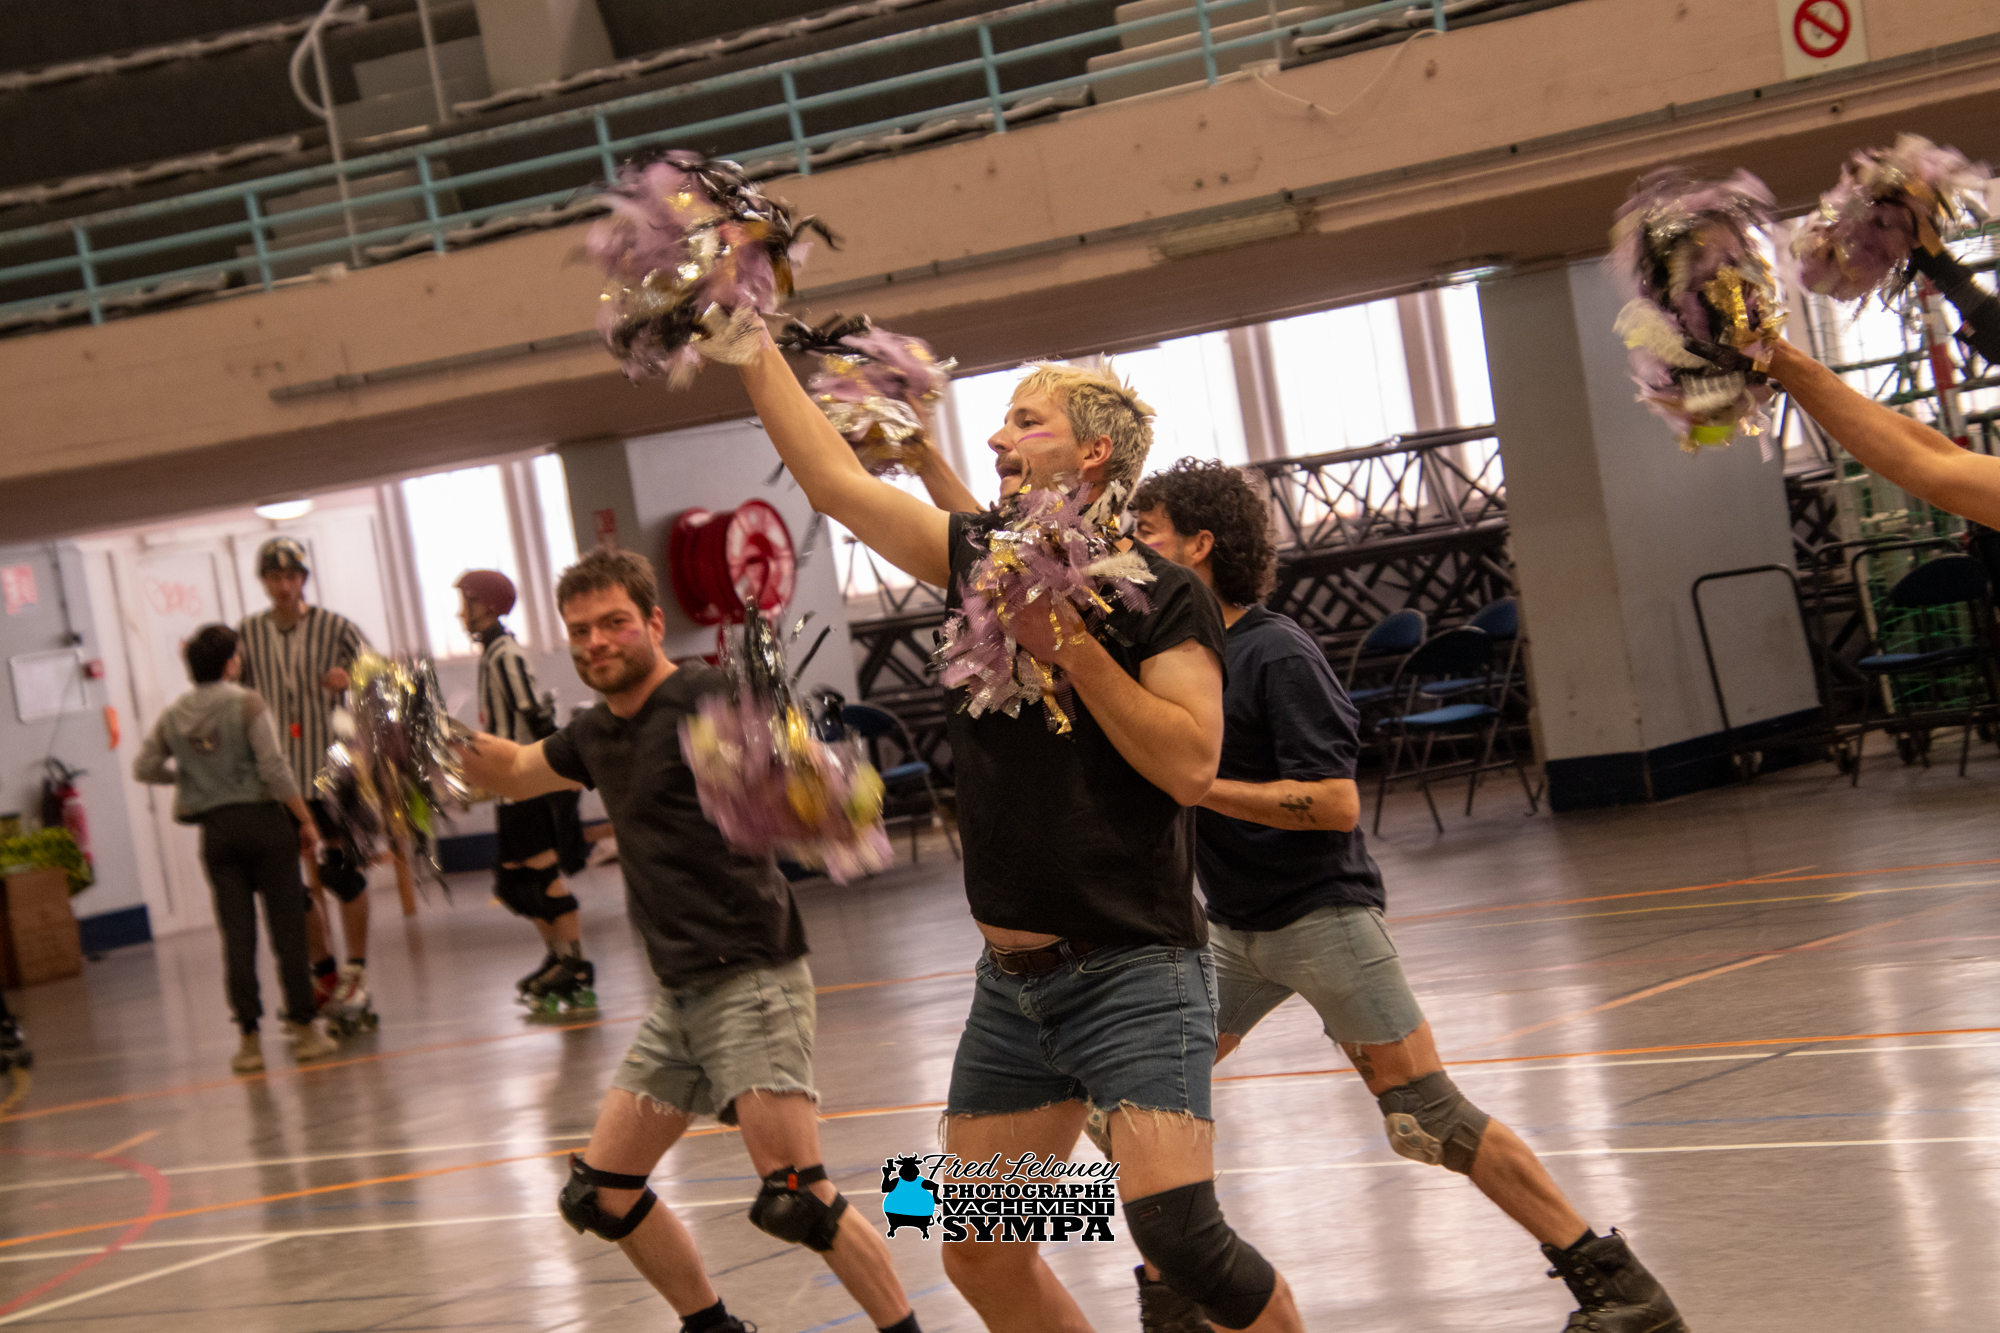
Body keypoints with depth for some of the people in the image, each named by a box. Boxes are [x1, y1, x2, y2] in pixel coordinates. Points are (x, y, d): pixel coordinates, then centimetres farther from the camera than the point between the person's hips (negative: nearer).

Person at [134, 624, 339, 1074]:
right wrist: (305, 819, -10)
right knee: (287, 926, 4)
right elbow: (273, 767, -16)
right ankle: (303, 1027, 5)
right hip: (263, 821, -4)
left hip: (215, 831, 4)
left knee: (237, 935, 5)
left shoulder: (173, 716, 4)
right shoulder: (246, 704, -9)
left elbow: (144, 768, 7)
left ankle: (250, 1037, 5)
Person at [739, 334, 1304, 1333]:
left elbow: (1192, 764, -18)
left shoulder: (1161, 596, -8)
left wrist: (1074, 647, -19)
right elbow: (833, 478, 12)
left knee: (1174, 1231, -20)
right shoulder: (980, 560, 9)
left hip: (1134, 973, -7)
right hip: (1012, 982, 7)